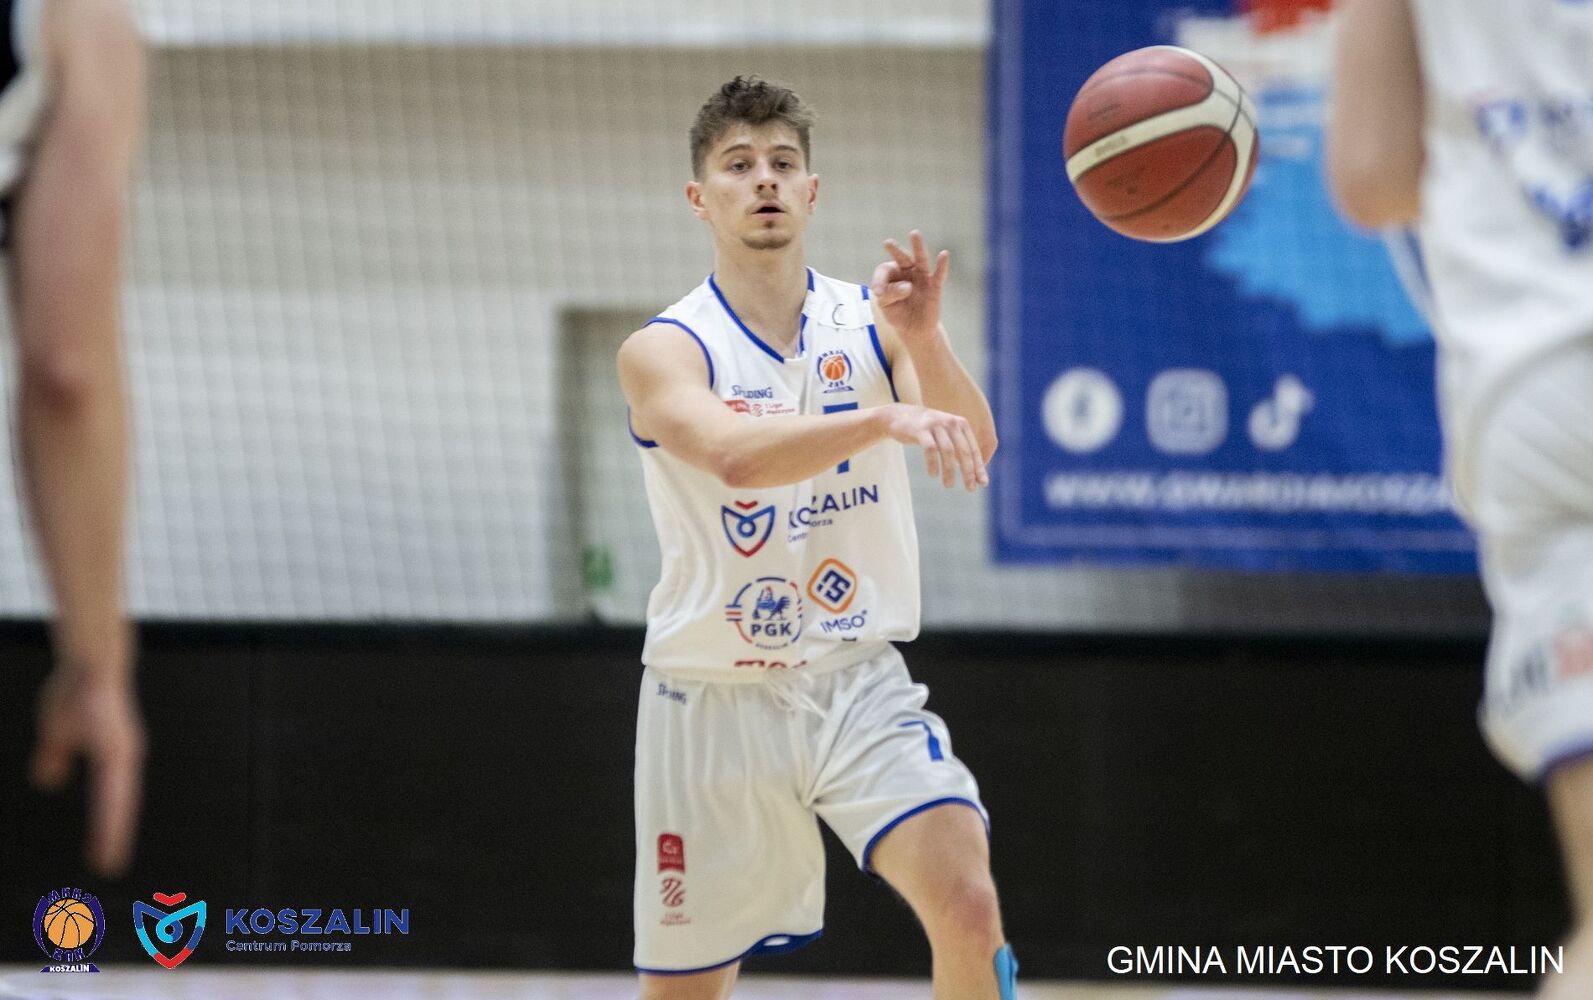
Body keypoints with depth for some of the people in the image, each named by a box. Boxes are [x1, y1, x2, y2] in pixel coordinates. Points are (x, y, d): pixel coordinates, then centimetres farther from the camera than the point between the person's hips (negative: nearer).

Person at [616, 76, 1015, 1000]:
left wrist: (924, 341, -32)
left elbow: (972, 448, -14)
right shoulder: (664, 352, -8)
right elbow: (733, 454, -30)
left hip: (857, 684, 1)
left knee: (969, 908, -22)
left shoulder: (870, 324, 1)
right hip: (714, 703, -1)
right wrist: (886, 417, -45)